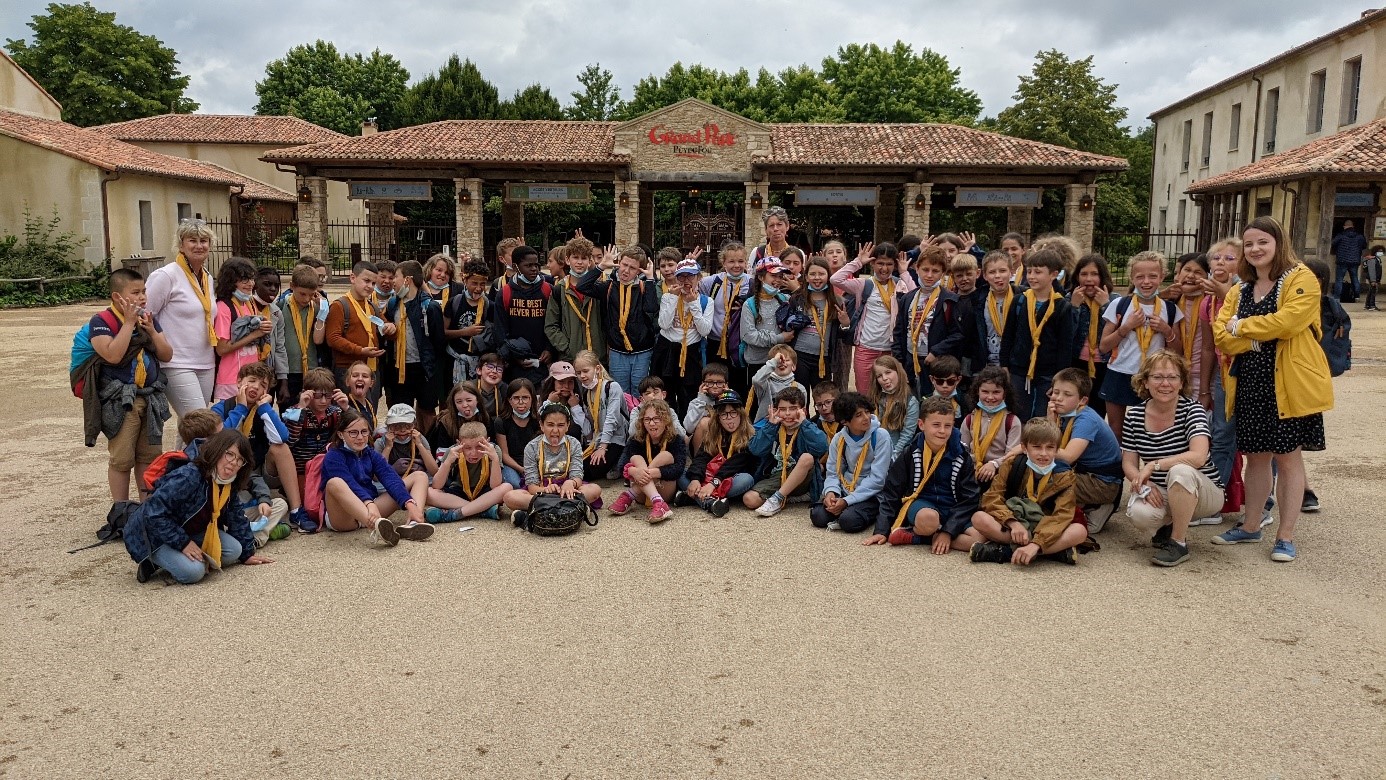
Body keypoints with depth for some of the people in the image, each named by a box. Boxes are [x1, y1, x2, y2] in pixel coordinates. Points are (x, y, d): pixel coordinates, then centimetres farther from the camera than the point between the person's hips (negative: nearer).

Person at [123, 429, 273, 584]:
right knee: (193, 572, -29)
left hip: (190, 533, 8)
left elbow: (236, 518, 8)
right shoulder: (188, 477, -31)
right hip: (153, 536, -8)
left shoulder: (229, 485, -4)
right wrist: (183, 543, -29)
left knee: (233, 550, -11)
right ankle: (153, 563, -4)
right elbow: (154, 513, -32)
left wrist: (247, 554, 8)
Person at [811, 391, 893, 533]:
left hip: (871, 494, -4)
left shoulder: (880, 436, -12)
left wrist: (847, 501, -19)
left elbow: (877, 478, -15)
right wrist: (830, 491, -17)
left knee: (849, 521, -30)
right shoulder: (838, 439, 1)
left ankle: (870, 515, -1)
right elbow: (833, 473, 7)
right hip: (846, 490, 4)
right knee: (817, 516, -18)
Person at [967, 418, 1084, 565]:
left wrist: (1036, 544, -36)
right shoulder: (1012, 464, -4)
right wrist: (1013, 523, -30)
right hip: (1011, 526, 0)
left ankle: (1005, 551, -33)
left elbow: (1062, 515, -19)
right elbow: (992, 497, -10)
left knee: (1080, 531, -28)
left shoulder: (1064, 475, -6)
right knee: (979, 518, -27)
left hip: (1044, 530, 0)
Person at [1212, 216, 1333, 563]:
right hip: (1249, 385, 5)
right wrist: (1262, 335, -15)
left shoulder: (1301, 279, -5)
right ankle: (1250, 526, 25)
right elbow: (1222, 338, 1)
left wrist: (1241, 327, -9)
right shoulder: (1239, 291, 12)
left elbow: (1288, 321, -22)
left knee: (1287, 456, 2)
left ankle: (1285, 535, 11)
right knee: (1255, 455, 13)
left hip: (1289, 383, -5)